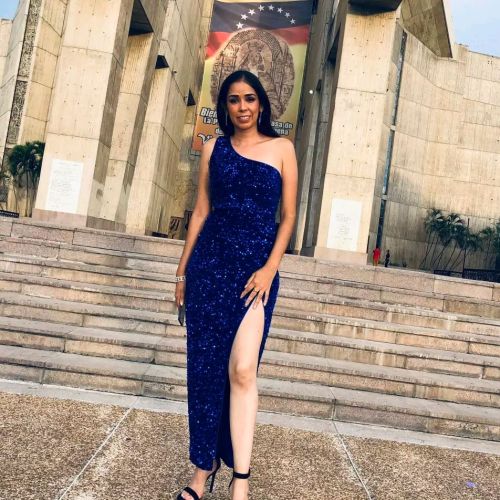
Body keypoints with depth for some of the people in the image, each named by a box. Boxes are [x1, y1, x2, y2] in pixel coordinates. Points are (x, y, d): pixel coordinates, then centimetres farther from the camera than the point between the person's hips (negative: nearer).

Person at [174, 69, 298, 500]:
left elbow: (289, 215, 2)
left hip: (256, 265, -2)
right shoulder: (214, 148, 11)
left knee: (242, 369, -13)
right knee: (205, 366, 4)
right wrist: (183, 269, 9)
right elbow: (201, 210, 11)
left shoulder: (282, 148, 5)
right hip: (210, 262, 3)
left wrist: (270, 268, -11)